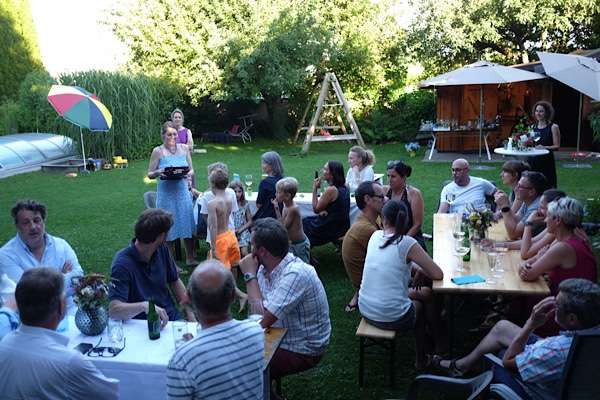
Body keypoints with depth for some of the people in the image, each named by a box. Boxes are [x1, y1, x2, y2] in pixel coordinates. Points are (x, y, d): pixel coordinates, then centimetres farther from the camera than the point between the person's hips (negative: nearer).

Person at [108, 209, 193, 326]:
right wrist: (144, 306, -42)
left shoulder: (162, 249, 2)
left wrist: (190, 314, 6)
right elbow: (113, 310, -25)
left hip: (173, 318, 6)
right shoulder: (122, 263, -17)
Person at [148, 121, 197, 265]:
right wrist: (159, 172, -21)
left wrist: (188, 173, -11)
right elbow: (150, 174, 0)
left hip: (183, 191, 3)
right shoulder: (158, 151, -4)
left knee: (188, 225, 8)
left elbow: (191, 170, 12)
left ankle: (190, 258, 24)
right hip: (166, 193, -3)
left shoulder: (184, 148, 6)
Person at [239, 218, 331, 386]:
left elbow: (262, 319, -30)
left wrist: (250, 276, -23)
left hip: (303, 351, -8)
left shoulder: (296, 274, -29)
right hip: (278, 337, 8)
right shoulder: (265, 268, -4)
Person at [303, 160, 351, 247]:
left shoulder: (331, 190, -24)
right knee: (307, 220, 20)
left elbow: (316, 209, -14)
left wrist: (314, 189, -11)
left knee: (303, 223, 10)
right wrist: (324, 211, -2)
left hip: (332, 229, -8)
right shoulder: (344, 187, 1)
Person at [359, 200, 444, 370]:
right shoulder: (407, 243, -15)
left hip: (365, 311, 5)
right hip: (392, 318, -5)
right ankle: (421, 360, 44)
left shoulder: (375, 236, 1)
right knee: (421, 304, 29)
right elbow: (438, 274, -10)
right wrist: (421, 271, 9)